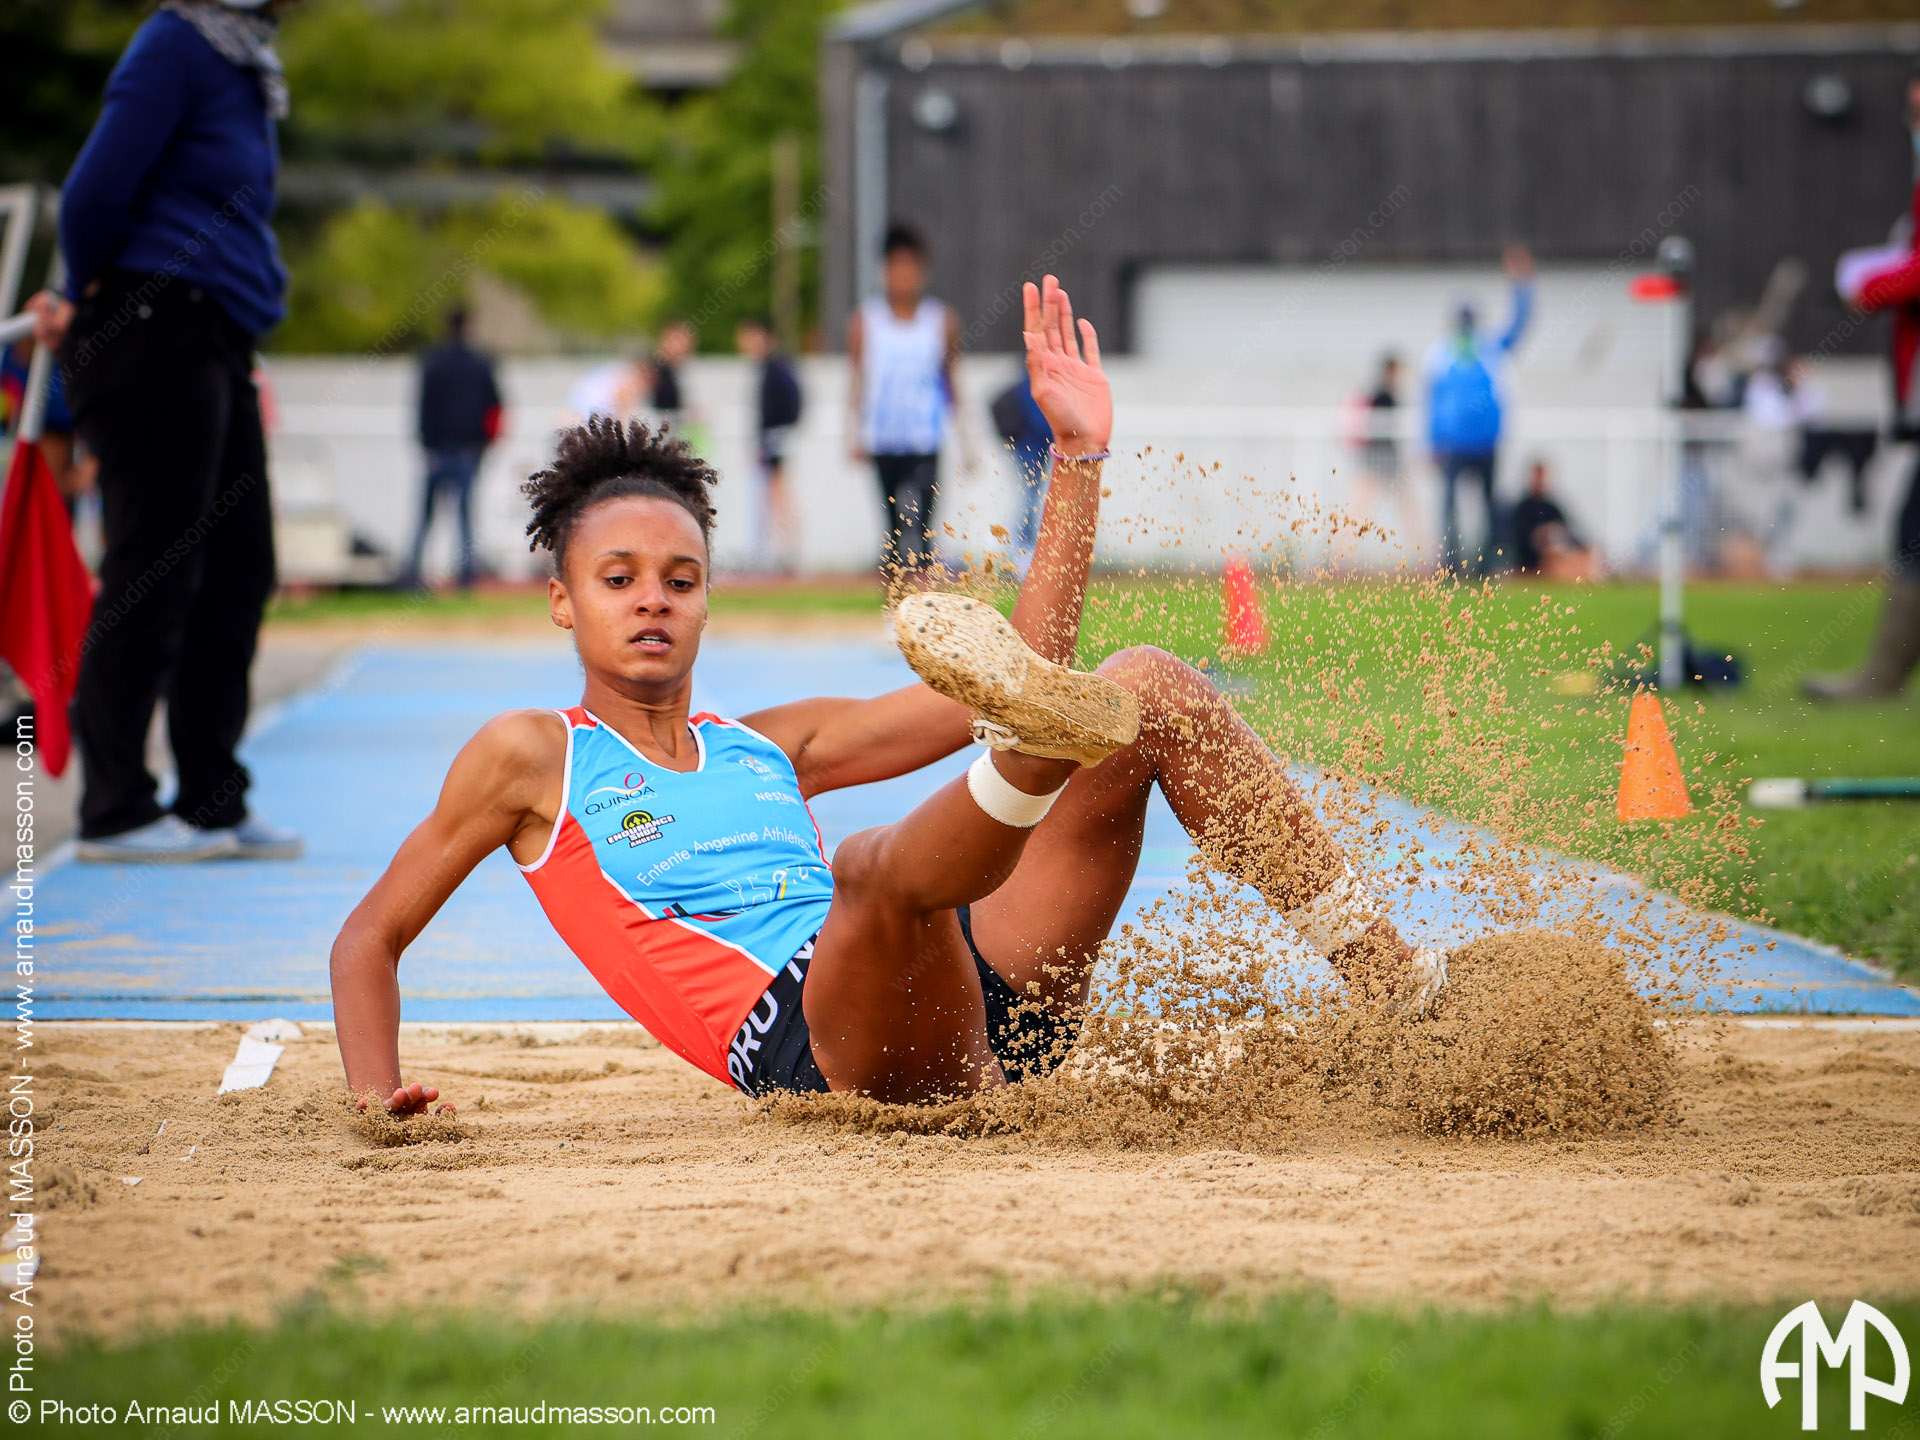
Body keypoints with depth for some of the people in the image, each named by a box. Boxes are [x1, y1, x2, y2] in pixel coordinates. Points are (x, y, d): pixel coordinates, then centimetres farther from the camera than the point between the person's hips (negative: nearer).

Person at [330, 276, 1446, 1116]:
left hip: (972, 1005, 6)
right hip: (803, 1047, -6)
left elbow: (1026, 668, 24)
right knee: (879, 868, -41)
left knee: (1149, 689, -5)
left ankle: (1388, 969, -16)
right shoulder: (529, 758, 17)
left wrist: (1077, 460, 21)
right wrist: (378, 1094, 1)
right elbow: (371, 936, 20)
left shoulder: (775, 745, 29)